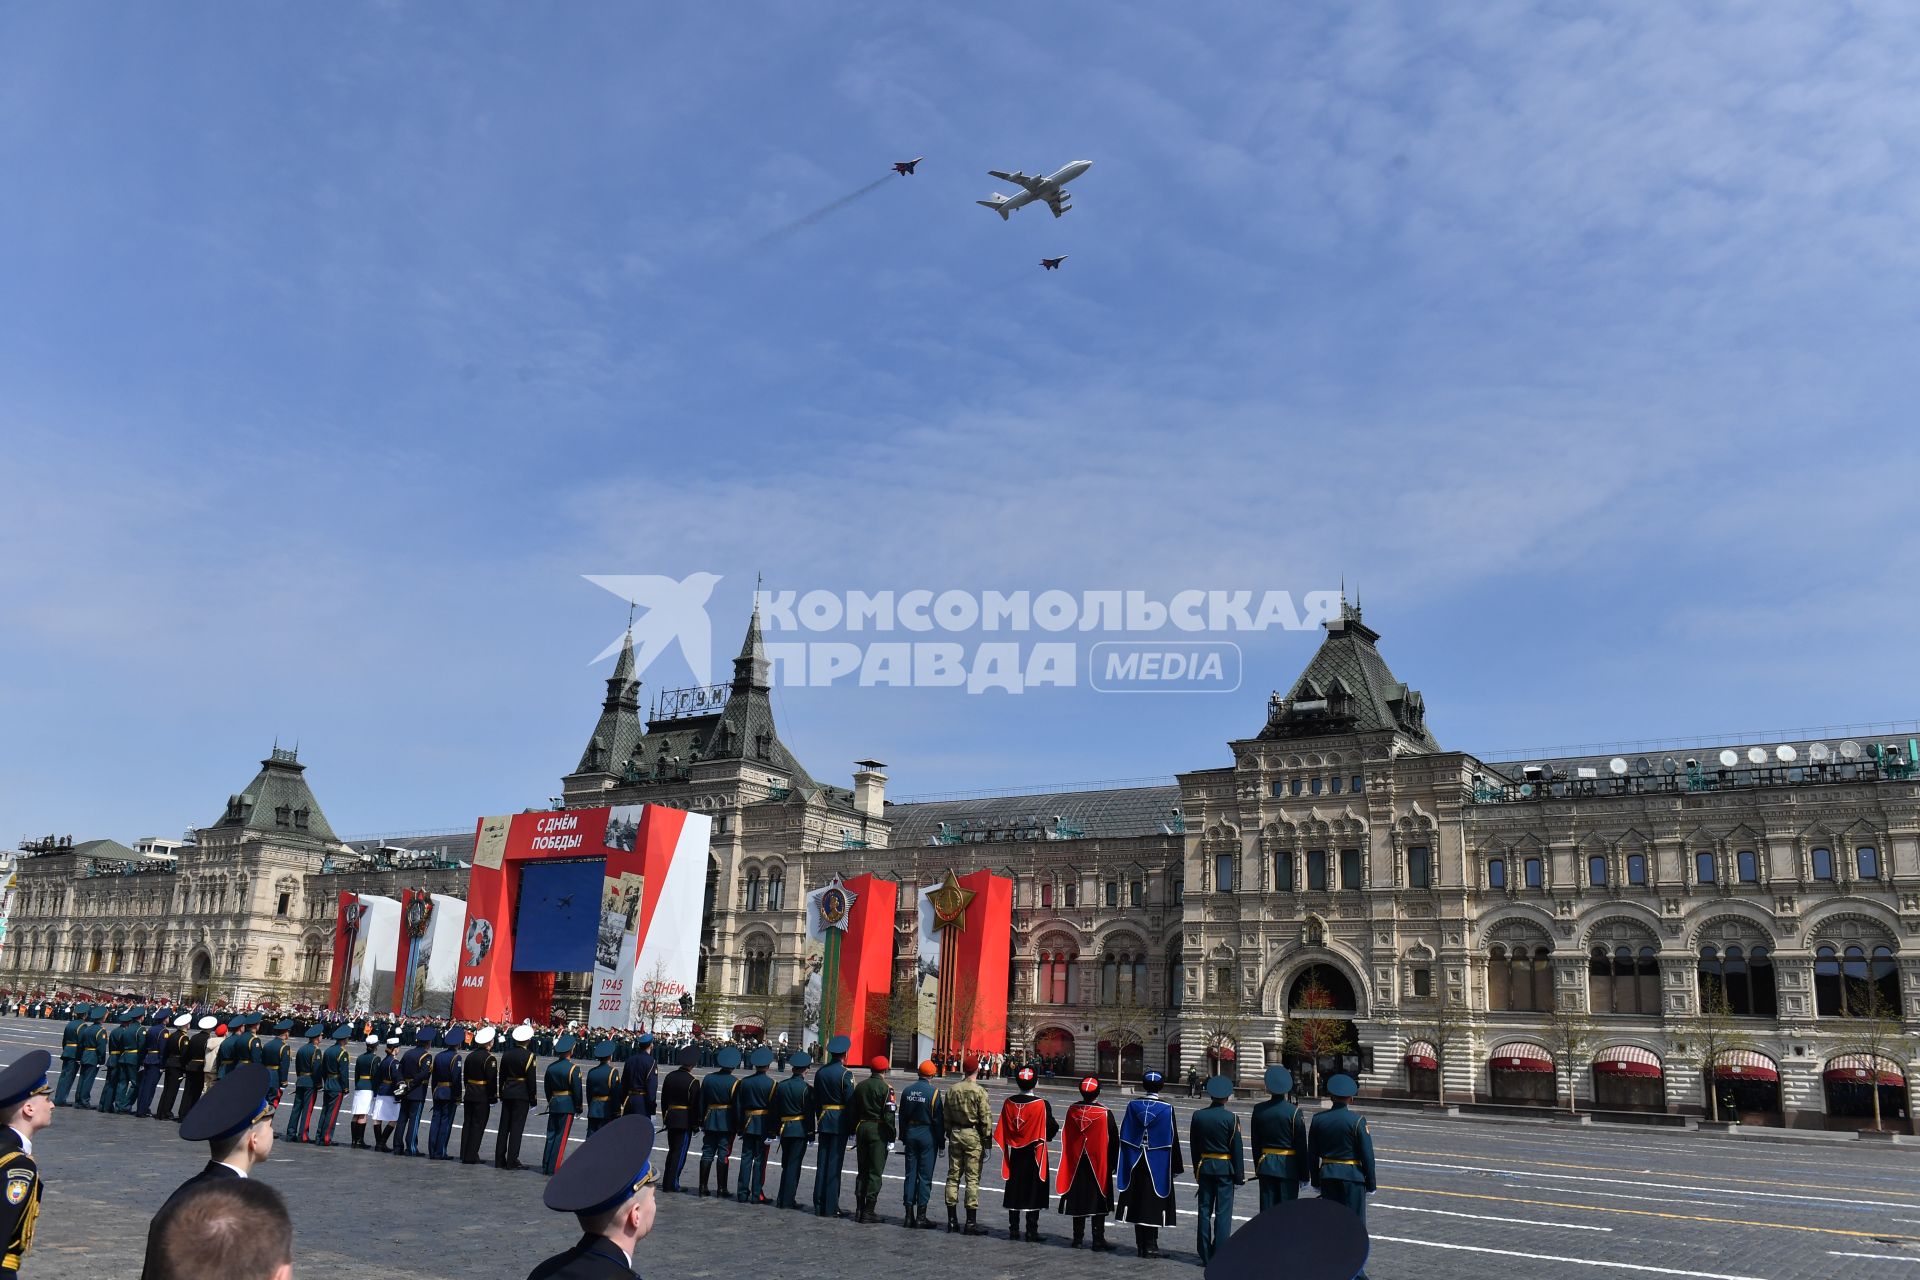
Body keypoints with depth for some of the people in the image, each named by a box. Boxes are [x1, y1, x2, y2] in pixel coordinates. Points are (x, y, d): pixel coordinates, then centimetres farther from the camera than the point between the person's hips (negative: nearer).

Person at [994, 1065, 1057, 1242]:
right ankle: (1032, 1232, 6)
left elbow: (1002, 1131, 1)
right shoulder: (1042, 1105, -16)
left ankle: (1013, 1230, 17)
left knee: (1014, 1191, 12)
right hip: (1035, 1154, -3)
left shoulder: (1009, 1103, -6)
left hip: (1015, 1155, 3)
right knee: (1033, 1193, 5)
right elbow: (1052, 1128, -10)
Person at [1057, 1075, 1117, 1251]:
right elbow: (1114, 1141, -8)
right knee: (1099, 1202, 5)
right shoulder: (1105, 1113, -14)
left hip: (1076, 1164, 4)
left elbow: (1066, 1138, 5)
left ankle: (1078, 1238, 19)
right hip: (1099, 1165, -4)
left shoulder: (1072, 1110, -4)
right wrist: (1111, 1164, 4)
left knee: (1078, 1200, 13)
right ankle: (1098, 1240, 5)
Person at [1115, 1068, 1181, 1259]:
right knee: (1153, 1202, 4)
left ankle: (1140, 1245, 17)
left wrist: (1123, 1163, 9)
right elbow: (1171, 1140, -6)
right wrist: (1176, 1168, 2)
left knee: (1137, 1202, 11)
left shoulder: (1133, 1105, -3)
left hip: (1136, 1163, 3)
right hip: (1158, 1164, -3)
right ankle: (1150, 1245, 5)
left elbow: (1124, 1136, 1)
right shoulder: (1166, 1109, -10)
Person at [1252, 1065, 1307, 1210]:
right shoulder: (1294, 1112, -11)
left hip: (1266, 1165, 3)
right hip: (1288, 1166, -3)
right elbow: (1301, 1146, -8)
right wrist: (1303, 1174, 0)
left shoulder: (1259, 1110, -1)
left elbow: (1255, 1143, 6)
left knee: (1267, 1210, 8)